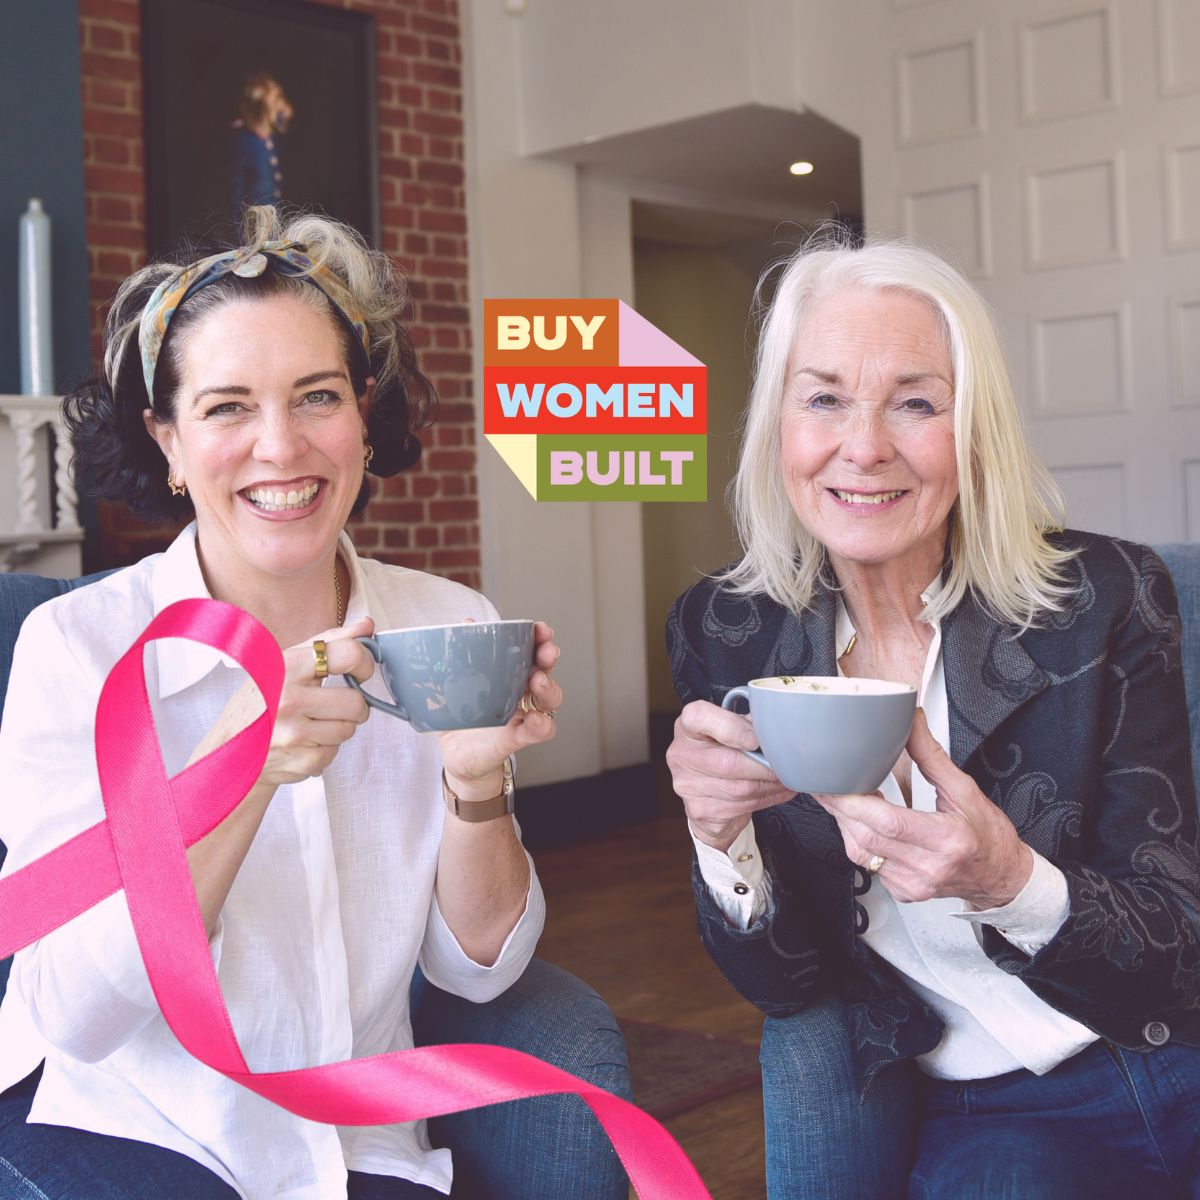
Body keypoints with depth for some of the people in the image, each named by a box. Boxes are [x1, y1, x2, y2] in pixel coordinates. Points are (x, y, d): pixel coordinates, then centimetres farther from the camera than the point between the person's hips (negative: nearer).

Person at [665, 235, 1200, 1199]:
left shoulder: (1109, 603, -17)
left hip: (1115, 1101, -2)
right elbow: (779, 981, -7)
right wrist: (722, 839, -29)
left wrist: (1009, 882, -35)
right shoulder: (722, 633, -10)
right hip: (889, 1094, 2)